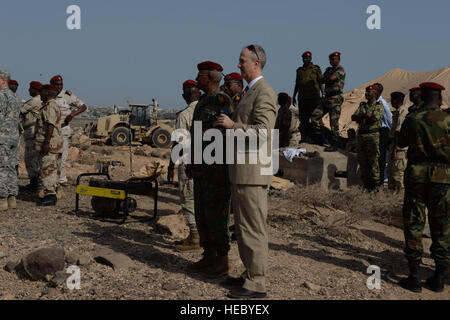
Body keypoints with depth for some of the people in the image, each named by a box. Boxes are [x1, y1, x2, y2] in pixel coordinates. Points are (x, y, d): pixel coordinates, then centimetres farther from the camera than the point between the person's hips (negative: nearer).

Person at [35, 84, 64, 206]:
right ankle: (52, 193, 17)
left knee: (47, 169, -10)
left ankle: (50, 195, -11)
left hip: (50, 143, -11)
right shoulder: (54, 105, 20)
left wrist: (46, 142, -26)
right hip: (54, 144, 11)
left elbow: (51, 125, -22)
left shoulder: (50, 106, -14)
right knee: (53, 169, 12)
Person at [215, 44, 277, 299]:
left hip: (253, 171, -11)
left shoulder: (264, 93, -13)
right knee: (244, 226, 16)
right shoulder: (249, 92, 20)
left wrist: (232, 125, -17)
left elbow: (263, 132, -23)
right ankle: (251, 274, 26)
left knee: (253, 227, -5)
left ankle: (257, 284, 3)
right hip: (241, 170, 11)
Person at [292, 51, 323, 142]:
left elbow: (321, 82, 2)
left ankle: (310, 136, -3)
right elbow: (297, 84, 19)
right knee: (303, 117, 2)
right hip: (302, 97, 4)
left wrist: (323, 94, -7)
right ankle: (303, 136, 7)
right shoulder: (300, 70, 15)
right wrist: (294, 96, 16)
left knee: (312, 117, -6)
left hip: (313, 97, -4)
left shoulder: (316, 69, 5)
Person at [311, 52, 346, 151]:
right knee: (315, 116, 3)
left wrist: (326, 79, 1)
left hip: (335, 99, -9)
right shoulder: (329, 70, 21)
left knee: (334, 122, -6)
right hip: (327, 98, 9)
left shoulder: (340, 70, -6)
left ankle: (334, 145, 1)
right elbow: (322, 80, 15)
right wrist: (328, 79, -3)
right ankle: (319, 139, 11)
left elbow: (331, 79, -19)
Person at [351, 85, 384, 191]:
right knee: (362, 160, 7)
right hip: (361, 134, 6)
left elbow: (375, 118, -14)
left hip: (373, 135, -6)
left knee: (373, 160, -7)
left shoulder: (378, 105, 1)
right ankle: (366, 184, 15)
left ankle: (375, 184, 0)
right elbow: (353, 117, 7)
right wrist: (366, 116, -8)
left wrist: (361, 117, -3)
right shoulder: (362, 105, 18)